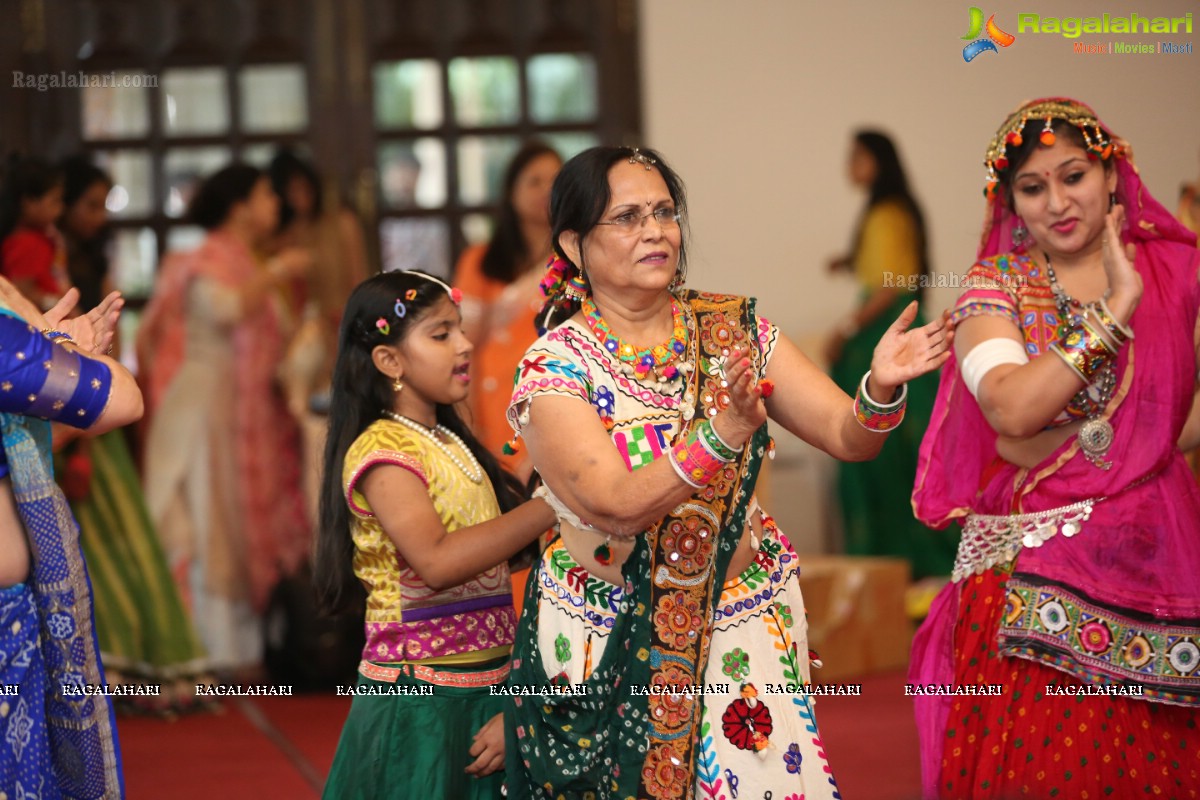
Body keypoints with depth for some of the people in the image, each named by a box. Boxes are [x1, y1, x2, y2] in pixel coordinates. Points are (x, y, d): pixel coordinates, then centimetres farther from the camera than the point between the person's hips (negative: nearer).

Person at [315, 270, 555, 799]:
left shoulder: (457, 448, 13)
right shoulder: (382, 451, -11)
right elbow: (437, 561, -26)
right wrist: (549, 506, -26)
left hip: (487, 693, 7)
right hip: (418, 699, -7)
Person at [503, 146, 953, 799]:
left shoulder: (734, 329, 1)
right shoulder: (554, 367, -11)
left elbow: (848, 437, -3)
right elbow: (618, 505, -24)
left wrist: (880, 389, -25)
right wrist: (724, 433, -36)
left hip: (743, 630, 3)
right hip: (612, 644, -3)